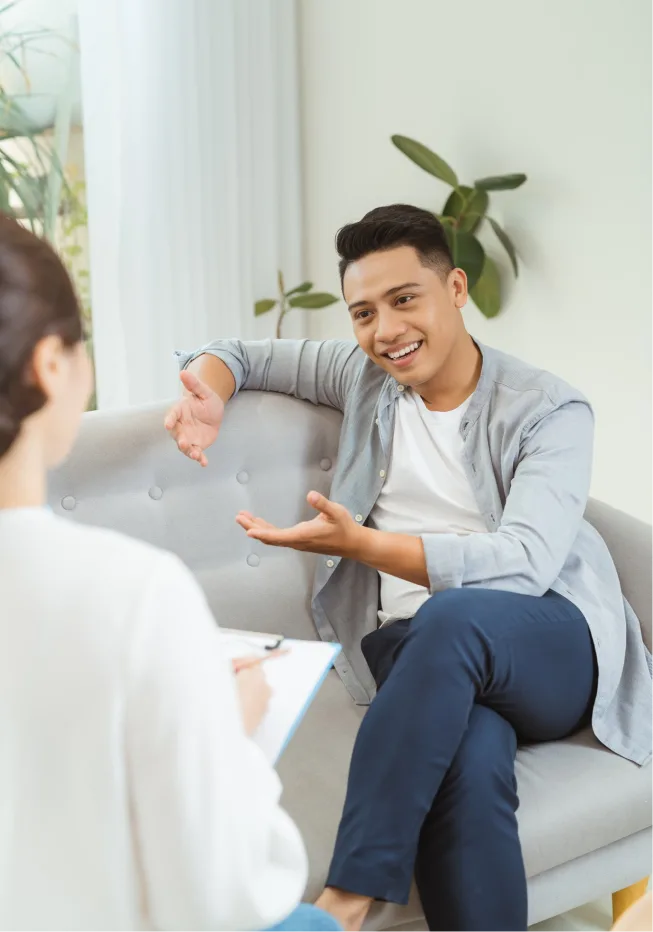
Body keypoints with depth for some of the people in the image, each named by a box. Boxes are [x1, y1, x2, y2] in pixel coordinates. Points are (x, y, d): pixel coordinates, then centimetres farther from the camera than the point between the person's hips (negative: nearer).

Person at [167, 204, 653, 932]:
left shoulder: (549, 410, 0)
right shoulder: (363, 375, 14)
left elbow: (523, 562, -14)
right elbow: (240, 354, 22)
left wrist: (361, 543, -24)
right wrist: (207, 399, -4)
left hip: (556, 652, -2)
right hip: (418, 655, 2)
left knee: (451, 616, -39)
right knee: (468, 763, -36)